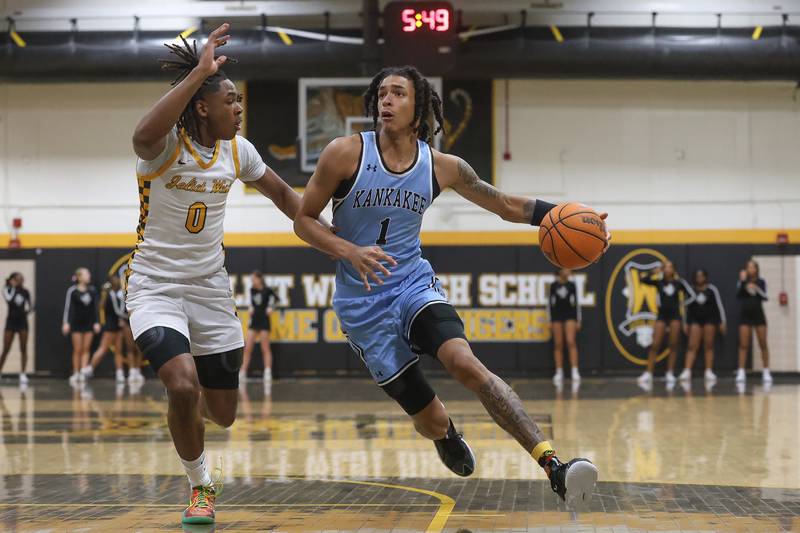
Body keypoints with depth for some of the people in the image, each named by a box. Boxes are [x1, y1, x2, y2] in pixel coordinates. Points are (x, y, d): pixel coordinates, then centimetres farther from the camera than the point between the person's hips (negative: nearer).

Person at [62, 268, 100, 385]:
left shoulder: (92, 290, 4)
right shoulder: (72, 291, -7)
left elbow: (95, 307, 6)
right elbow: (68, 307, -9)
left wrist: (97, 322, 0)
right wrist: (66, 323, -15)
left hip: (89, 323, 3)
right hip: (76, 323, -3)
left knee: (86, 350, 0)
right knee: (77, 350, 0)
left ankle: (83, 373, -1)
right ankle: (75, 374, 8)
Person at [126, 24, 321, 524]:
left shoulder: (237, 150, 0)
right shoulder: (167, 144, -17)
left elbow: (281, 192, 17)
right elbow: (143, 137, -43)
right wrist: (199, 71, -42)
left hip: (210, 285, 5)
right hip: (155, 285, -5)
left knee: (223, 413, 7)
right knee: (183, 385, -28)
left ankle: (193, 396, 47)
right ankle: (201, 486, -2)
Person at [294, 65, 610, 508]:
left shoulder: (443, 168, -2)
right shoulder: (346, 154, -11)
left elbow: (507, 205, 9)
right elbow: (303, 220, -4)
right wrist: (350, 251, -22)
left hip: (414, 285, 1)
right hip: (362, 304, -1)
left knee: (465, 363, -30)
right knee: (432, 423, 0)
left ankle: (553, 466, -36)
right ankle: (445, 434, 41)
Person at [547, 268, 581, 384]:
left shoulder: (571, 285, 5)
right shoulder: (553, 286, 3)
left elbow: (576, 303, 8)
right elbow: (550, 303, 7)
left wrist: (578, 320, 5)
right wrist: (550, 321, 3)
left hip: (569, 315, 0)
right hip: (557, 315, 0)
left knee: (571, 342, -13)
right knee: (558, 345, 2)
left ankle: (575, 371, -16)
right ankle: (559, 373, 6)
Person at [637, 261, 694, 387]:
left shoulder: (679, 282, 1)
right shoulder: (659, 282, 1)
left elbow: (691, 295, 8)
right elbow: (643, 278, -9)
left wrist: (682, 304, 0)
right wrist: (654, 272, -11)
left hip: (675, 315, 0)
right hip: (662, 315, 0)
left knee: (673, 345, 1)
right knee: (655, 345, -6)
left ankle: (670, 373, 7)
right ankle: (648, 374, -6)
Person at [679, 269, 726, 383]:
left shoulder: (712, 289, -1)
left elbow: (719, 305, 2)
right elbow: (687, 308, 8)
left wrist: (722, 322, -1)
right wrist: (686, 323, 5)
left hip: (710, 319, -1)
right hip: (695, 319, 1)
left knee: (709, 347, 2)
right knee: (692, 346, -7)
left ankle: (709, 372, 5)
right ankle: (687, 372, -14)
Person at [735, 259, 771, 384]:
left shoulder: (761, 282, 3)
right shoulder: (742, 282, 2)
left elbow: (764, 297, -8)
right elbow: (738, 295, -13)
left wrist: (756, 289, -23)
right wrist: (742, 281, -22)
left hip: (758, 315, 0)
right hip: (745, 315, 0)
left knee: (763, 345, 2)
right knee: (743, 345, -5)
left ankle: (766, 372, 9)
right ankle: (741, 372, -4)